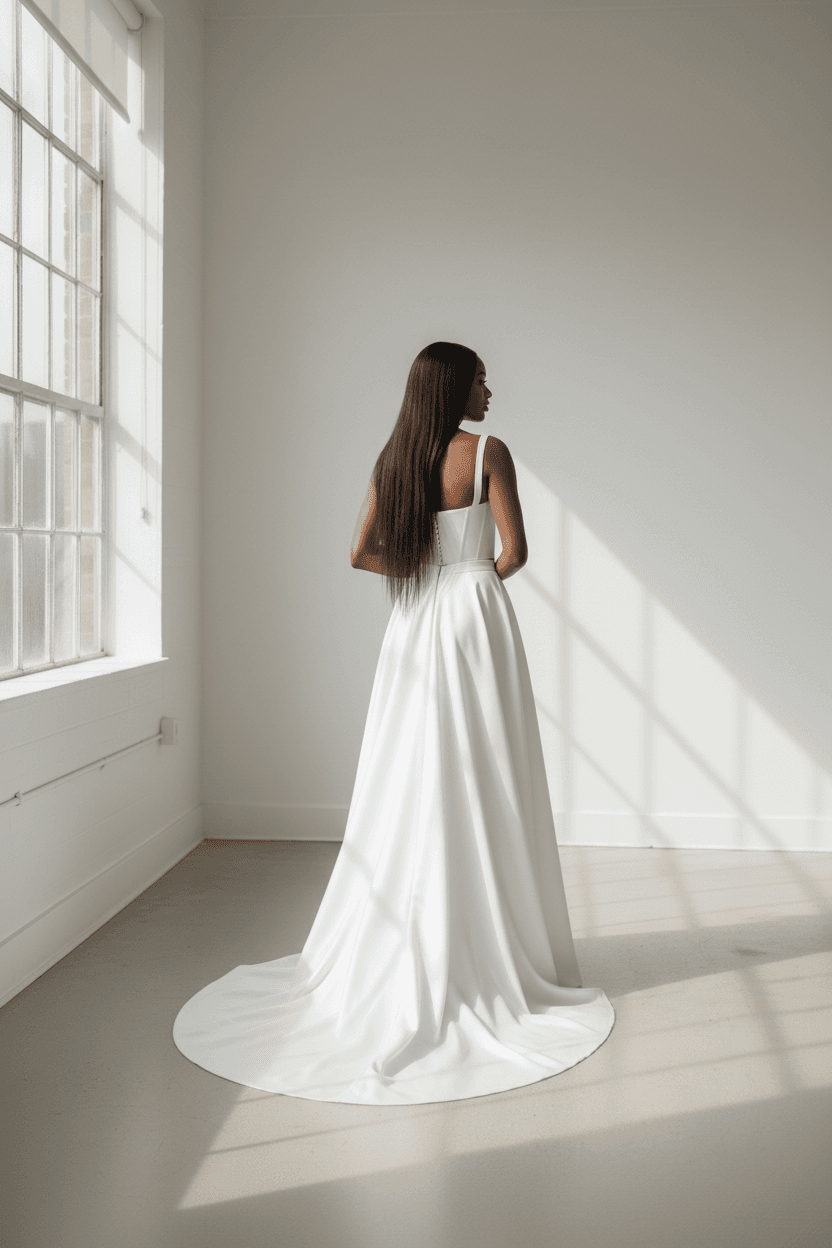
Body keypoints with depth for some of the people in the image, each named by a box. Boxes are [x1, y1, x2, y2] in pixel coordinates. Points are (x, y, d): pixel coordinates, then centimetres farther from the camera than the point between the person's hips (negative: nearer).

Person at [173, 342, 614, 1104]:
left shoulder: (394, 459, 8)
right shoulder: (487, 453, -8)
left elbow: (362, 553, 7)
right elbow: (516, 550, -10)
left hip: (416, 627, 5)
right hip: (476, 619, -5)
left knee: (410, 788, 10)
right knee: (479, 790, 0)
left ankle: (389, 951, 18)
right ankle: (484, 954, 7)